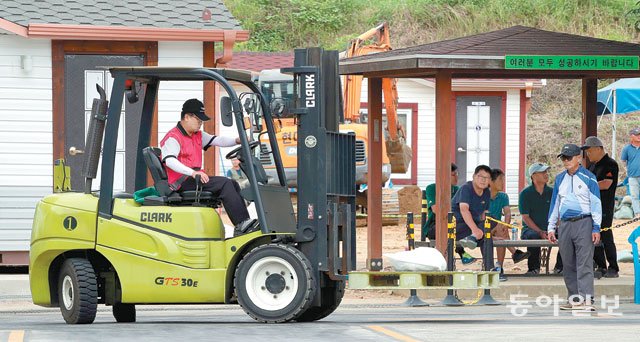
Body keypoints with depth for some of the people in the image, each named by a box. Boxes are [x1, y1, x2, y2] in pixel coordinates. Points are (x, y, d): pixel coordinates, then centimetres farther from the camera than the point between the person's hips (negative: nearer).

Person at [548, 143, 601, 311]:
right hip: (564, 225, 6)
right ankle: (574, 299, 11)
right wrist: (551, 227, 15)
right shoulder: (560, 179, 15)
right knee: (568, 265, 6)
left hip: (583, 223, -6)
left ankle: (586, 299, -16)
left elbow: (596, 203, -2)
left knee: (584, 263, -12)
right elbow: (555, 203, 20)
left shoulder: (588, 178, 0)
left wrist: (596, 228, -8)